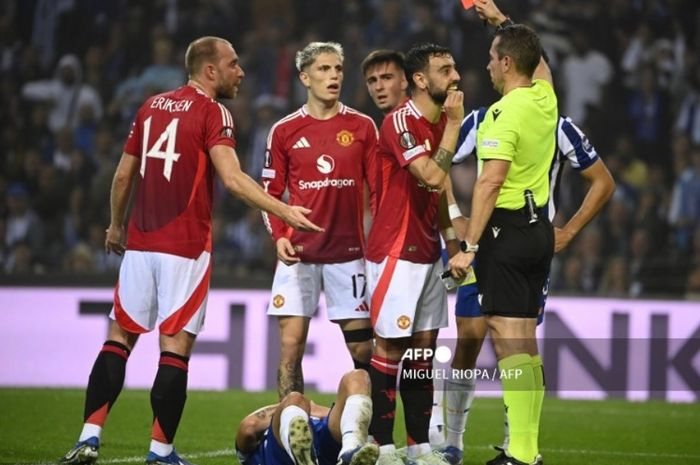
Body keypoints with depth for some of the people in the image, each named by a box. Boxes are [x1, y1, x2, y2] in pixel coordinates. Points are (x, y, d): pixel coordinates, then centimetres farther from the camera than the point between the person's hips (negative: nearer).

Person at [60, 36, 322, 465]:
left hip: (141, 243, 6)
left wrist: (116, 227, 29)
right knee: (176, 347, -1)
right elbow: (232, 179, -19)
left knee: (120, 337, 11)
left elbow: (123, 176, 16)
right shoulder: (213, 113, -6)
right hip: (185, 248, -5)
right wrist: (285, 212, -19)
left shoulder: (152, 107, 12)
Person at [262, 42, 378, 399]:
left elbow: (379, 188, 8)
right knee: (291, 345, -4)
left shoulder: (362, 127, 5)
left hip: (348, 252, 0)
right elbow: (271, 193, 9)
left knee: (362, 348, 1)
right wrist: (279, 237, -7)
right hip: (299, 253, 0)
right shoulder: (284, 131, 4)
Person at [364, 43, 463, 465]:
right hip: (396, 252, -8)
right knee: (391, 347, -6)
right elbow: (432, 176, -24)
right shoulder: (400, 122, -14)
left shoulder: (442, 122, 12)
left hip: (428, 252, 8)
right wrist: (453, 125, -16)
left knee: (423, 347, 8)